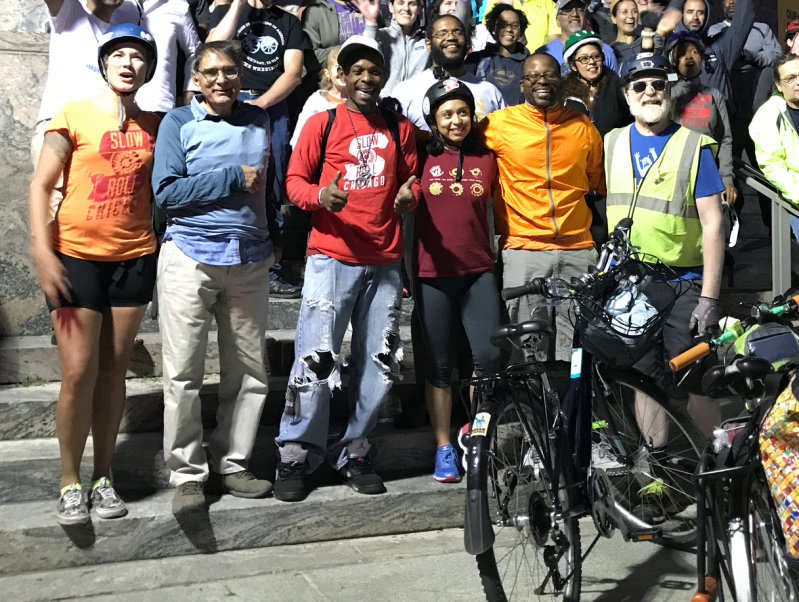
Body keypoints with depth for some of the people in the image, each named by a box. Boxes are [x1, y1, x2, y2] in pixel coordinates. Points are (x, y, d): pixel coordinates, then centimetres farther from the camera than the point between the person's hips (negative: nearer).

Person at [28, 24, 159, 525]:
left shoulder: (154, 127, 9)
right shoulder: (74, 116, -2)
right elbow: (41, 186, -5)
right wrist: (43, 252, -13)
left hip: (134, 258, 3)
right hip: (77, 256, -3)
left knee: (114, 371, 8)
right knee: (79, 373, -5)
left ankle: (104, 476, 18)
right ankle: (70, 483, 10)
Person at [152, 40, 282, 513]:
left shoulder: (258, 121, 13)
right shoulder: (179, 123, 2)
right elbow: (166, 192, -10)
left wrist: (275, 236, 21)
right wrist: (234, 178, -11)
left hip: (250, 261, 4)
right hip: (191, 258, -4)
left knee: (250, 371, 7)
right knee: (184, 373, -1)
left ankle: (231, 464, 20)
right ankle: (188, 474, 9)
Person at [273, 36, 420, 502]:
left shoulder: (400, 129, 14)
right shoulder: (323, 123, 4)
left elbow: (412, 181, 19)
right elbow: (295, 180, 3)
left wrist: (410, 195, -4)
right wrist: (320, 196, -19)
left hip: (385, 261, 4)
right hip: (331, 257, -4)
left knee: (379, 362, 7)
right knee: (316, 359, -8)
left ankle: (354, 453, 21)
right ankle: (296, 457, 5)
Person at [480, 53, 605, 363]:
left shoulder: (583, 126, 8)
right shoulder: (499, 124, -2)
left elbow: (599, 182, 20)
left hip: (578, 250, 3)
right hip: (523, 250, -2)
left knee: (575, 346, 8)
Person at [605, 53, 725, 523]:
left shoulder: (695, 145, -2)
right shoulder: (613, 144, 10)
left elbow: (712, 223, -7)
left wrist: (709, 297, -13)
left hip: (683, 284, -4)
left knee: (697, 387, -3)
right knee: (646, 381, 7)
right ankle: (658, 482, 16)